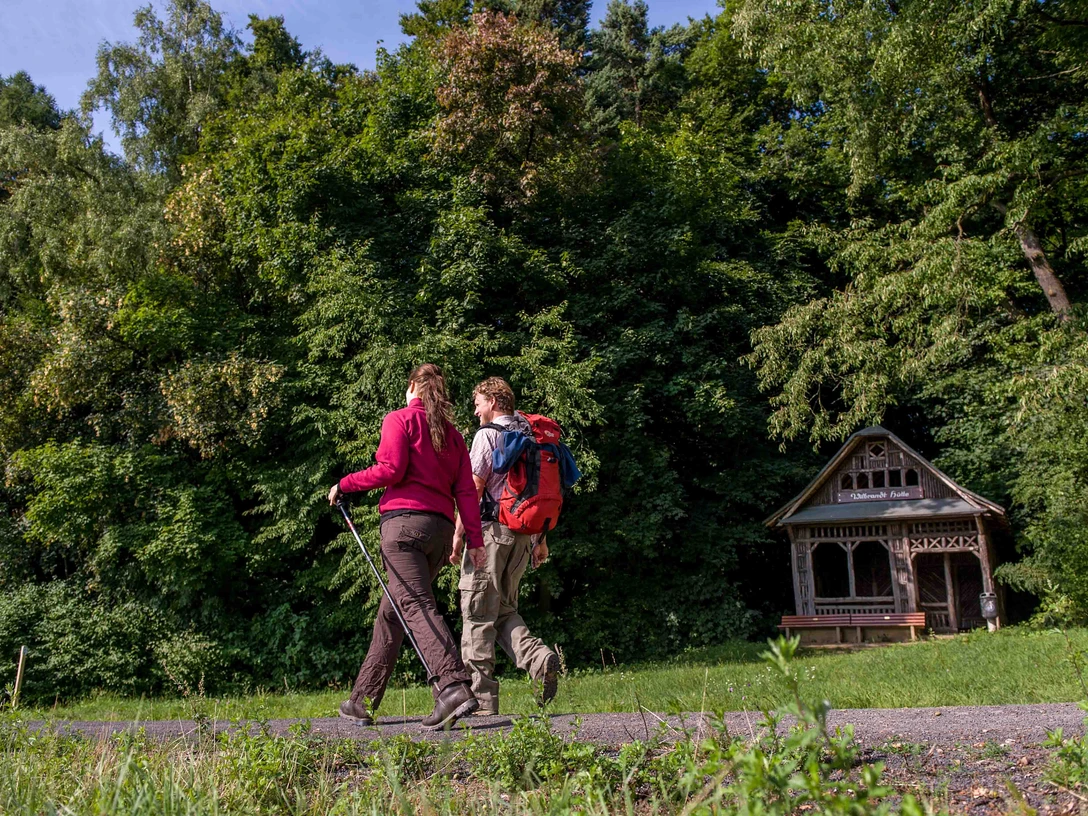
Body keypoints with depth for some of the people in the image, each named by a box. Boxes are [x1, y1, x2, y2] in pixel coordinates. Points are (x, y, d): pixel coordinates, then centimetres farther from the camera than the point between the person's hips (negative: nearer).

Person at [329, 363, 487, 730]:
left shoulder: (399, 419, 4)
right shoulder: (452, 433, 20)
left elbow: (390, 469, -10)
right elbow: (466, 490, 10)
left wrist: (344, 484, 2)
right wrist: (474, 540, 5)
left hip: (404, 520, -7)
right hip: (441, 528, 7)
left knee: (417, 606, -15)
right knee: (391, 612, 15)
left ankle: (453, 686, -31)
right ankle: (363, 701, 22)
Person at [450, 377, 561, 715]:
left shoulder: (488, 435, -6)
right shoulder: (530, 436, 15)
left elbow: (473, 489, -12)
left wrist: (458, 534, -8)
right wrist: (542, 540, 18)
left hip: (491, 529, -7)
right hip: (524, 533, 7)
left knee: (478, 613, -1)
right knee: (504, 609, 16)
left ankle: (481, 696, 0)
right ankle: (539, 658, -7)